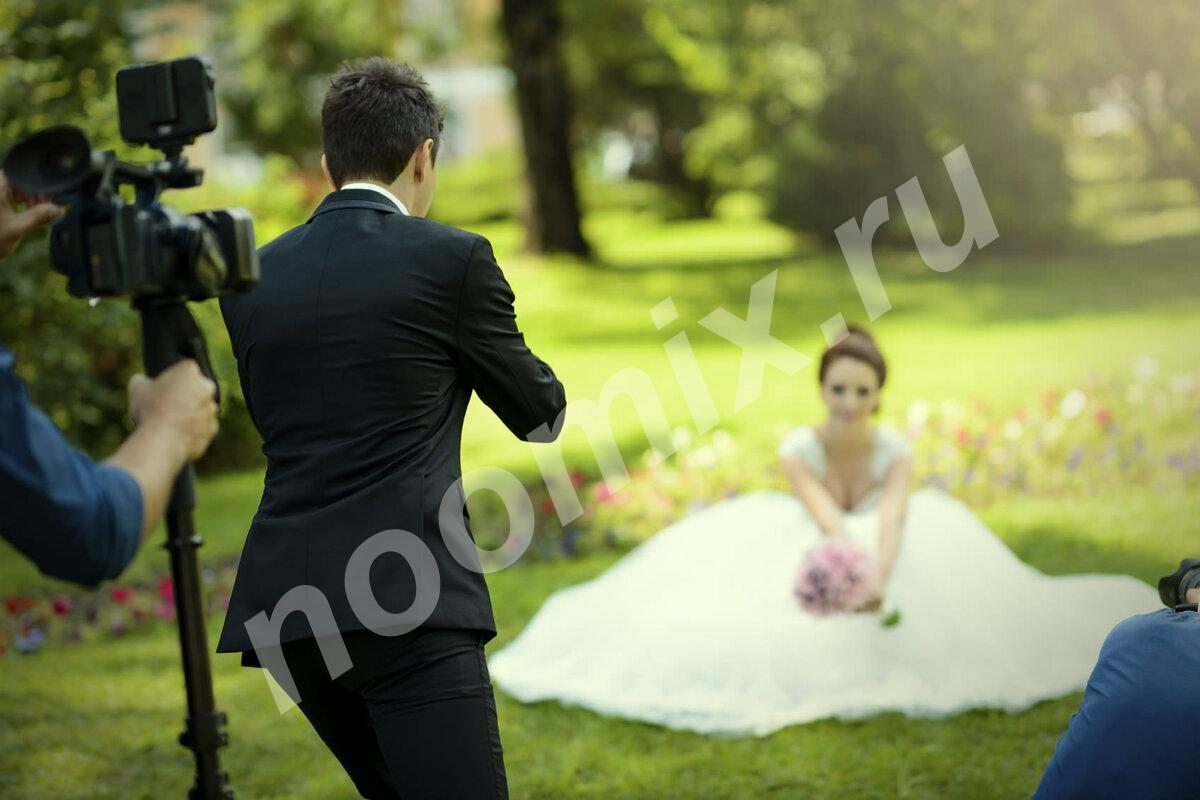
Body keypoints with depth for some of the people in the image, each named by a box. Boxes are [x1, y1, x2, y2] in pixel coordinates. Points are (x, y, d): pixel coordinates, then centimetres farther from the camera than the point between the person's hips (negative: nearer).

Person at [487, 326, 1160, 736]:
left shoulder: (895, 451, -19)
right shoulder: (800, 448, -21)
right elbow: (827, 520, -37)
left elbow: (889, 519, -39)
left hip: (884, 563, 1)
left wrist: (878, 580, -59)